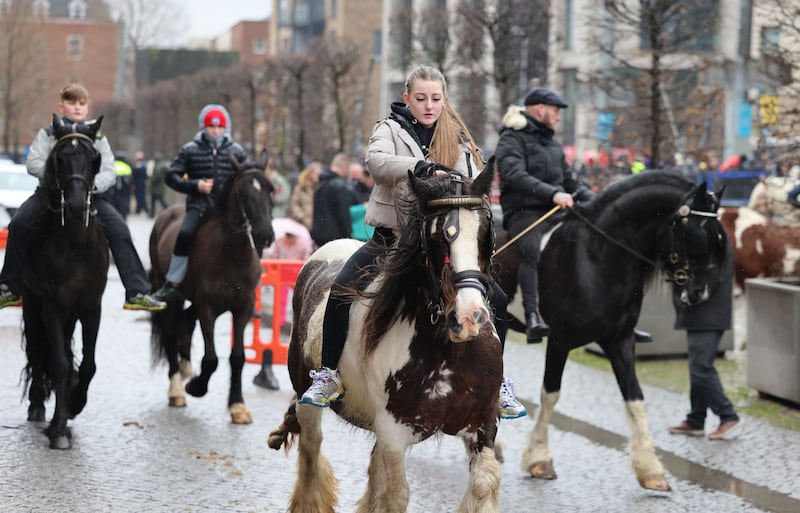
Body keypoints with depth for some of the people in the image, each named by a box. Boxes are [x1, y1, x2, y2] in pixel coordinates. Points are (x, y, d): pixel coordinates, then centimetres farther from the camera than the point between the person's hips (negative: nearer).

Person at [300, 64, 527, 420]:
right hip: (392, 235, -2)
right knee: (341, 291, -22)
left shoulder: (456, 140, 10)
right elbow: (376, 160, -21)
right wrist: (420, 167, -37)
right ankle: (328, 375, -4)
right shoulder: (391, 130, 1)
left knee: (496, 300, -8)